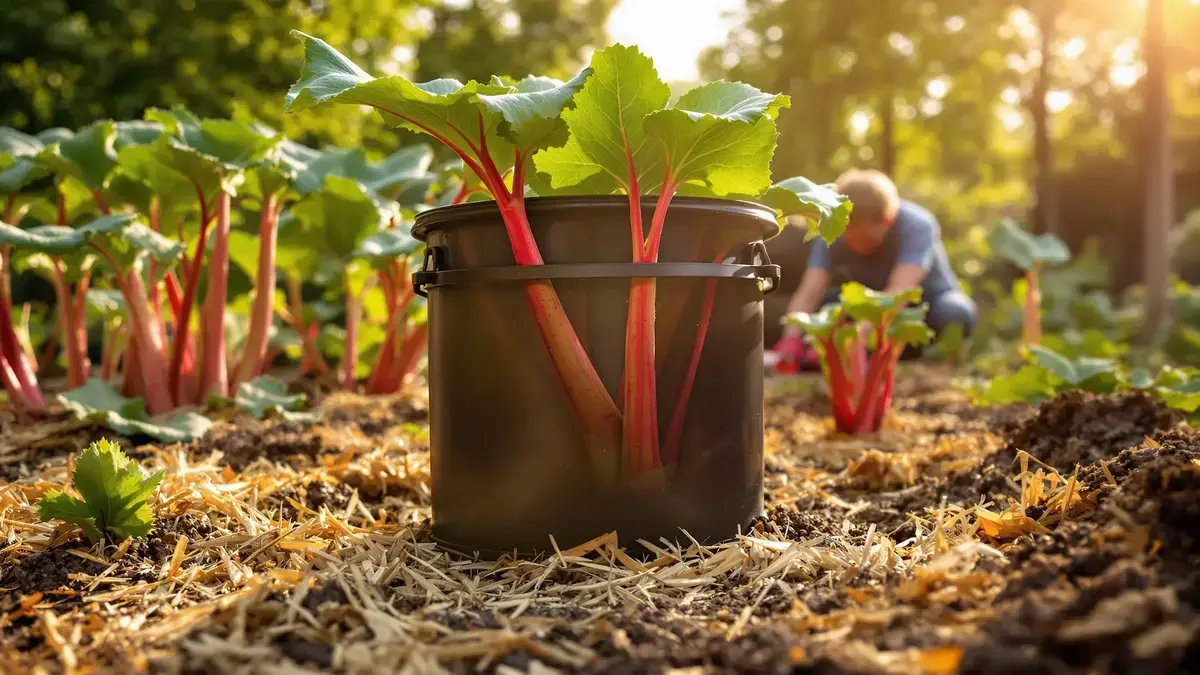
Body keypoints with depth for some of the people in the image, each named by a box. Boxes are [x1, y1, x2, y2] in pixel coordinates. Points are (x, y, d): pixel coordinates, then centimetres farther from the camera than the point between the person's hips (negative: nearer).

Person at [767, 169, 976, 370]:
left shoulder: (917, 226, -30)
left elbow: (899, 291, -44)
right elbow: (809, 292, -31)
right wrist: (791, 340, -50)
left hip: (928, 303, -3)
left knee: (955, 314, -37)